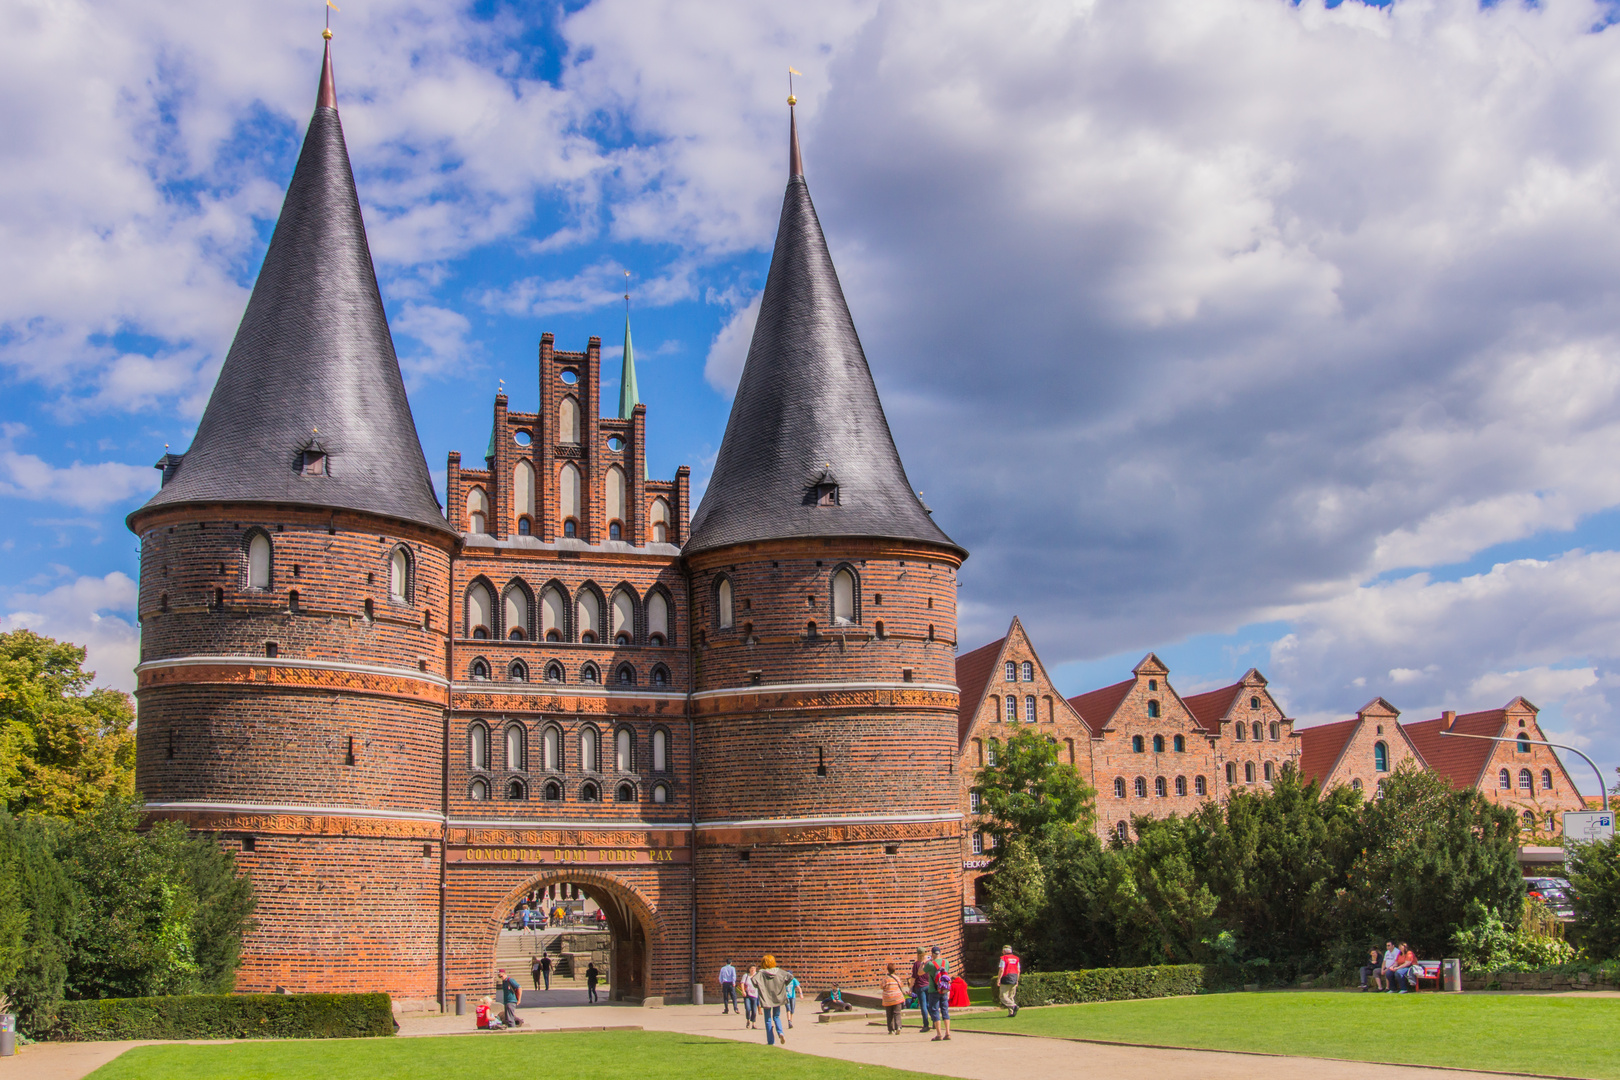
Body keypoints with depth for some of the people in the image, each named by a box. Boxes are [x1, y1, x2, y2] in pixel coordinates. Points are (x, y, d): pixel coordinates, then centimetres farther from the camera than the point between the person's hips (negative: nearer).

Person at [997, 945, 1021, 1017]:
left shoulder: (1003, 958, -7)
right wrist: (1017, 980, 21)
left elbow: (1001, 970, -14)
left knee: (1003, 996, -5)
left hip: (1006, 979, -7)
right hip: (1014, 980, 7)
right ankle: (1011, 1012, 5)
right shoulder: (1016, 958, 12)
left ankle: (1013, 1006, -25)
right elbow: (1018, 970, 14)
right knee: (1012, 996, 12)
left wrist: (998, 979, -10)